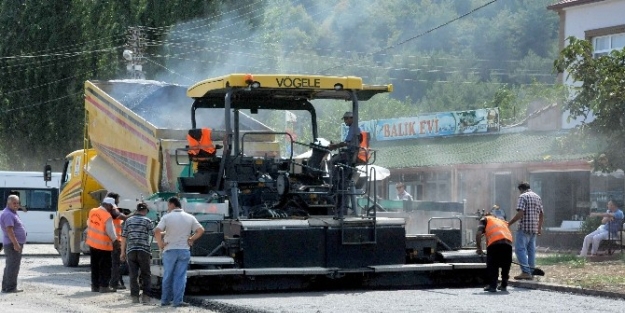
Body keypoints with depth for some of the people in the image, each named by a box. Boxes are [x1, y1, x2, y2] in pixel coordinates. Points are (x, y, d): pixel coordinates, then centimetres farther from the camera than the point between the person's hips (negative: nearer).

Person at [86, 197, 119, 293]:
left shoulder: (92, 211, 2)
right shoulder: (107, 216, -20)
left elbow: (89, 224, 14)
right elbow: (110, 230, -17)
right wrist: (115, 240, -1)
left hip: (92, 243, 7)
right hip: (103, 245, -7)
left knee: (95, 266, 14)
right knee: (105, 266, 3)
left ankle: (95, 285, 18)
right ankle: (104, 286, 2)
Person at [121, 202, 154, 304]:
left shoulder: (128, 220, 10)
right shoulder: (147, 220, 1)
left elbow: (124, 237, 8)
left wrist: (123, 252, 11)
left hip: (130, 250, 3)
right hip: (143, 250, -2)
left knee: (133, 275, 4)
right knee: (145, 274, 5)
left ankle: (135, 296, 3)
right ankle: (145, 296, 0)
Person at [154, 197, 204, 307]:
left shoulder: (167, 217, -4)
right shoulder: (190, 217, 5)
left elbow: (157, 231, -16)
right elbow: (200, 230, -1)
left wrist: (160, 244, -4)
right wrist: (191, 239, 6)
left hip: (170, 250, -1)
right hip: (184, 250, 1)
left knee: (167, 276, 10)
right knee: (180, 276, 1)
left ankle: (165, 300, 15)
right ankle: (178, 301, -6)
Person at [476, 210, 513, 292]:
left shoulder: (485, 219, 25)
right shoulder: (502, 221, 39)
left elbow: (478, 234, 8)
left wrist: (479, 248, 15)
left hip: (495, 242, -4)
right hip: (508, 242, 4)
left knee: (492, 265, 8)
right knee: (506, 265, 21)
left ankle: (492, 286, 3)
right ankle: (504, 285, 27)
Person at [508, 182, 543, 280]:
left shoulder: (523, 196, -7)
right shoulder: (538, 197, 17)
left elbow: (520, 214, -17)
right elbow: (541, 215, 19)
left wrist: (510, 223, -10)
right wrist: (539, 228, 25)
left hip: (524, 228, -8)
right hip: (534, 229, 8)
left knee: (520, 249, -7)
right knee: (531, 250, 10)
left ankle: (526, 271, -16)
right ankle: (531, 272, 9)